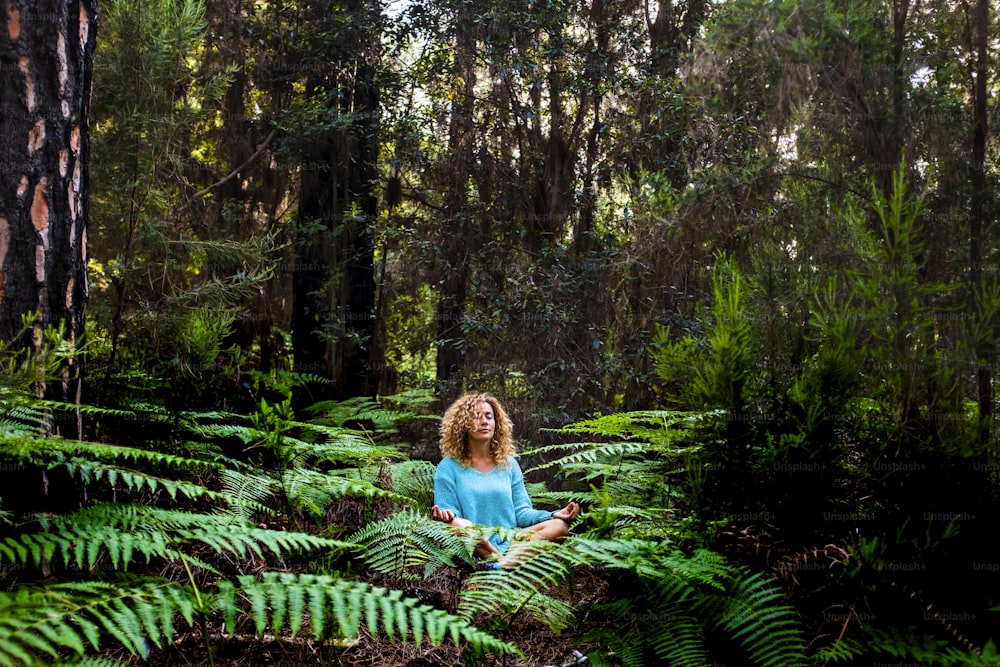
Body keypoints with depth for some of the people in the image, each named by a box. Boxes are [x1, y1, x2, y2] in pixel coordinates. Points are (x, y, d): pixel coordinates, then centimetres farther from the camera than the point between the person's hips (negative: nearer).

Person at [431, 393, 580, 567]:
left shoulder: (509, 464, 17)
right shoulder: (449, 467, 6)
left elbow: (521, 512, 13)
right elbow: (449, 510, -1)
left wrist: (553, 515, -5)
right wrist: (448, 516, -27)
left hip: (510, 541, 4)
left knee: (560, 525, -20)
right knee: (460, 526, -37)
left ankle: (506, 563, -42)